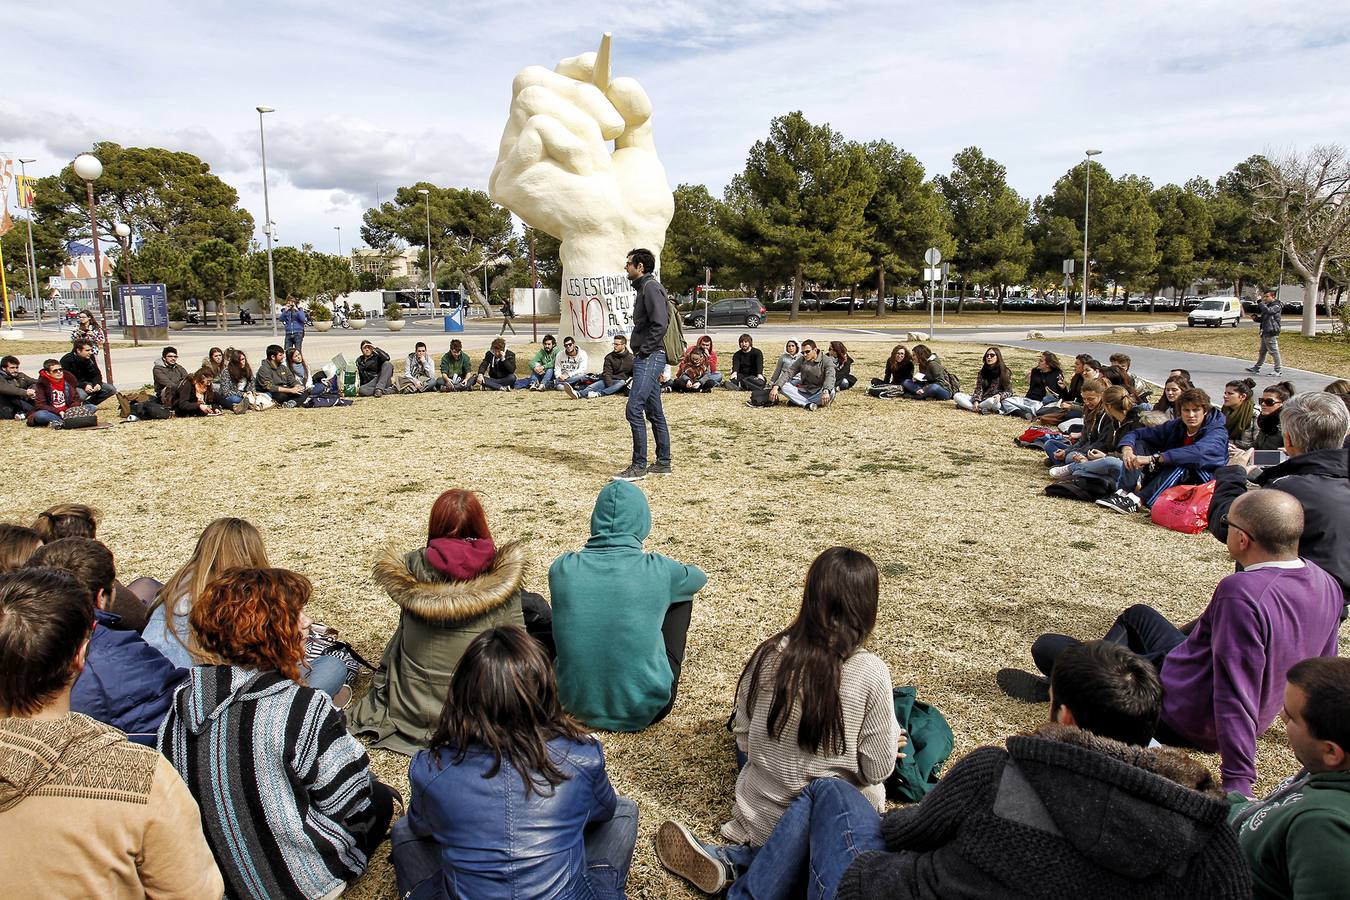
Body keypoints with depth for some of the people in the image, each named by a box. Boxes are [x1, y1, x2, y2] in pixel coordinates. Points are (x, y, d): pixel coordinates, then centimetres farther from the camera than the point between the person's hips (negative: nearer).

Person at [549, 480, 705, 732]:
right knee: (682, 595, 15)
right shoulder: (658, 570, -15)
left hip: (578, 705, 3)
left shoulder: (562, 568, -10)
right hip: (645, 711, -2)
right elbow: (699, 578, 10)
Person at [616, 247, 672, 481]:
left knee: (634, 410, -13)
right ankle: (663, 463, 18)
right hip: (646, 359, 11)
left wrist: (644, 350, -17)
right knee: (654, 413, 12)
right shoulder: (643, 287, 19)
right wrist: (640, 352, 13)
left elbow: (660, 324, -22)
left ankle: (639, 466, -7)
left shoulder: (651, 287, -12)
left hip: (649, 358, -11)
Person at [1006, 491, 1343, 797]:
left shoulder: (1240, 594, -35)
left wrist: (1238, 780, -31)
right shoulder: (1326, 584, -7)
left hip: (1181, 717, -9)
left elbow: (1237, 694, -35)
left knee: (1046, 647, 0)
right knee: (1136, 615, 31)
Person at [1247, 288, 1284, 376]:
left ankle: (1278, 370, -3)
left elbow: (1268, 311, -29)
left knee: (1274, 352, -7)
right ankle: (1257, 368, 22)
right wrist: (1255, 318, 7)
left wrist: (1261, 303, -16)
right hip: (1265, 332, 10)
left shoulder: (1276, 306, -9)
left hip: (1271, 333, -10)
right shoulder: (1267, 306, 20)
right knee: (1262, 352, 15)